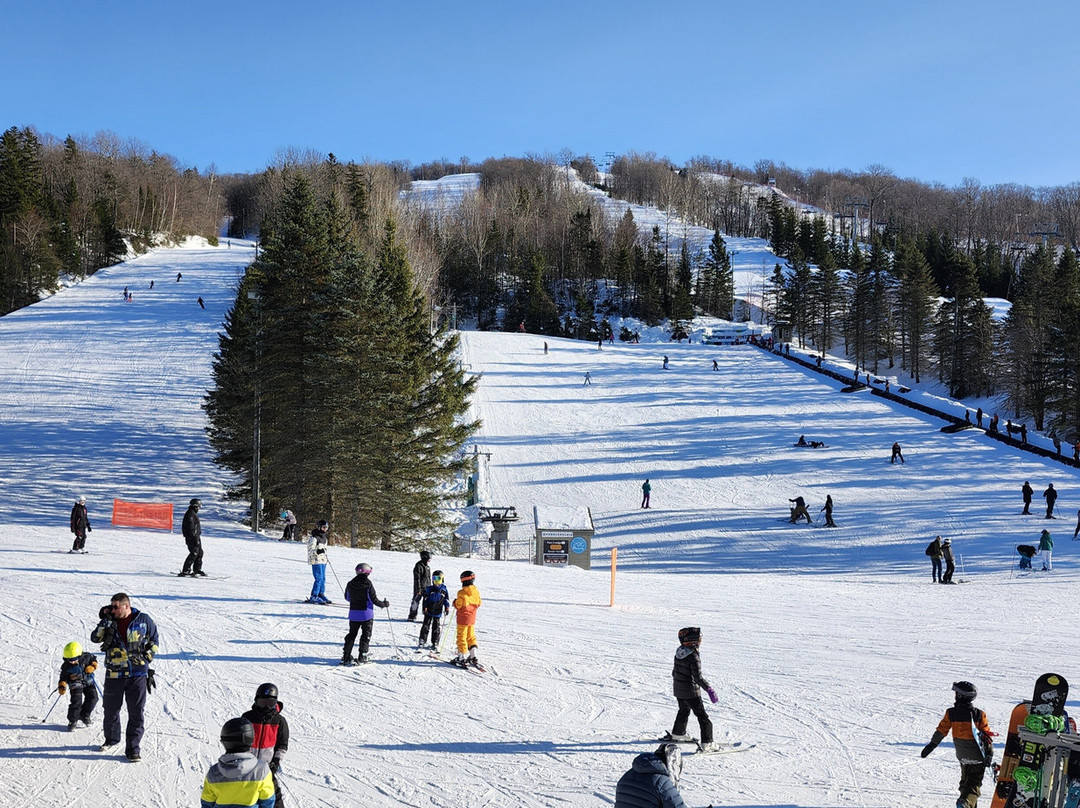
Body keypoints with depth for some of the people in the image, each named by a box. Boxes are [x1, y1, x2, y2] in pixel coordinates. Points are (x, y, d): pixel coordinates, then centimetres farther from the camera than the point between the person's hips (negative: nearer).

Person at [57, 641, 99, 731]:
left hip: (88, 681, 3)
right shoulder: (66, 666, -18)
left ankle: (84, 716, 16)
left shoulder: (86, 657, -18)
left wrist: (92, 667, -15)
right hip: (76, 684, -3)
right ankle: (72, 721, -4)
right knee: (76, 701, -17)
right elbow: (63, 677, -8)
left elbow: (94, 659, 2)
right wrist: (62, 686, -22)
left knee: (93, 697, -5)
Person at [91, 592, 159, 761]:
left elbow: (154, 640, 11)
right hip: (114, 674, 2)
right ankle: (111, 738, 38)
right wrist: (105, 621, -16)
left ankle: (132, 748, 4)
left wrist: (147, 657, 1)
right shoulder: (110, 621, 3)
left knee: (136, 712, -2)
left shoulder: (143, 620, -1)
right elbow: (95, 638, -5)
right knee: (111, 709, 14)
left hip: (138, 673, -2)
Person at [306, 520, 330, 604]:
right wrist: (317, 551, -30)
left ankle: (321, 594, 21)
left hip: (323, 560, 9)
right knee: (319, 579, -12)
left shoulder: (324, 538, 16)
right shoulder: (313, 538, -12)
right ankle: (313, 597, -9)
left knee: (323, 579, 11)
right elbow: (310, 550, -16)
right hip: (316, 560, -9)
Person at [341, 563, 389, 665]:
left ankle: (346, 657, 10)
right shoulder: (368, 585, -14)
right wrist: (384, 604, 5)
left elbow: (347, 598, 13)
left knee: (351, 635, 12)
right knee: (366, 635, 8)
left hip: (353, 614, 4)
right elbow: (374, 600, -12)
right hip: (367, 614, -4)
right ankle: (362, 657, 5)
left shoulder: (350, 584, -1)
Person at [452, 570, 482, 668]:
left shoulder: (462, 593, -18)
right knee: (471, 637, 16)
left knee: (461, 637, 3)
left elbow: (458, 605, -15)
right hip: (472, 618, 6)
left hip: (463, 618, -6)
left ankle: (462, 657, 4)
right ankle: (473, 657, 12)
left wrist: (455, 602, 5)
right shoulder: (476, 592, 0)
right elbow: (478, 604, 7)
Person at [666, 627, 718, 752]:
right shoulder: (693, 657, -24)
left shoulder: (679, 652, 1)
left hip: (678, 689, 8)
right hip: (691, 692, -8)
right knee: (702, 716, -1)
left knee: (684, 711, 29)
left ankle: (677, 733, 46)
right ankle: (706, 743, -4)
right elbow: (698, 677, -25)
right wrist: (710, 690, -20)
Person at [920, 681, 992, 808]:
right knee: (974, 783, -1)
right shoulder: (979, 714, -9)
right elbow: (986, 734, -7)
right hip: (977, 755, -2)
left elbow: (941, 730, -2)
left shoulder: (951, 713, -7)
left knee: (965, 780, 22)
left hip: (962, 755, 2)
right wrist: (989, 753, -3)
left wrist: (931, 745, 7)